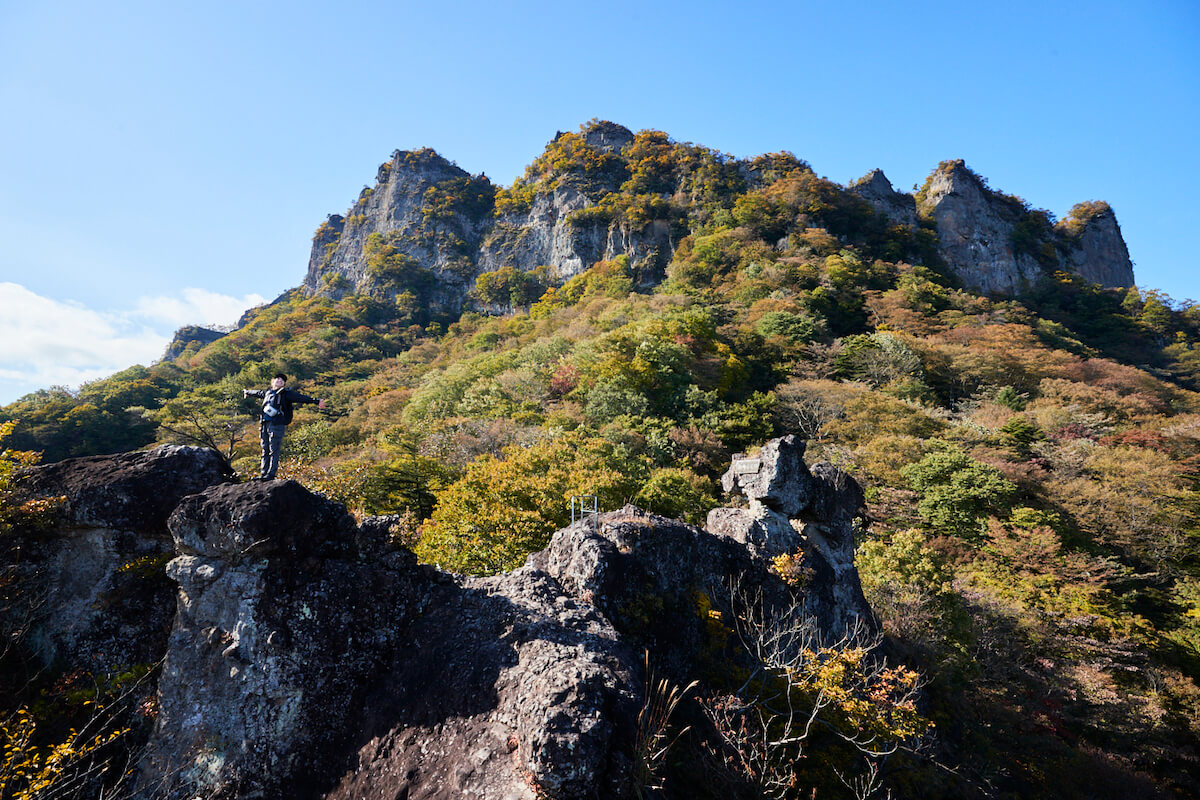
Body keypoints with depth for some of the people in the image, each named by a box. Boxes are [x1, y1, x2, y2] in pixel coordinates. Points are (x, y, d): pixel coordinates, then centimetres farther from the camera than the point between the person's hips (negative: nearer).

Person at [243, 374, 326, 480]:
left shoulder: (286, 393, 2)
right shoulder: (267, 392, 20)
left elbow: (300, 398, -11)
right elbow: (257, 392, 42)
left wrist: (316, 401, -25)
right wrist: (247, 392, 62)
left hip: (277, 425, -6)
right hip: (265, 424, 6)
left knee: (274, 451, -7)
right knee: (265, 450, 10)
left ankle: (271, 474, -4)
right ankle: (263, 473, 17)